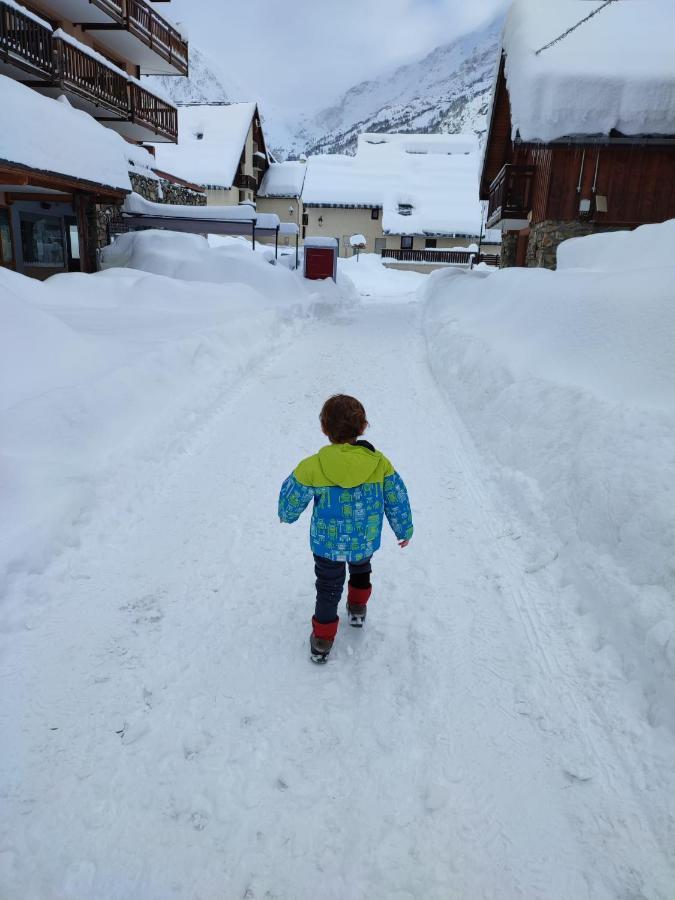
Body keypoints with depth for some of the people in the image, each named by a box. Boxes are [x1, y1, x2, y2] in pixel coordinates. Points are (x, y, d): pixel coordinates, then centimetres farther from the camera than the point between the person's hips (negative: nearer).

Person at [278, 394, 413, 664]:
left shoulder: (311, 468, -23)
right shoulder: (380, 463, -18)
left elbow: (291, 501, -9)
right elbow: (397, 501, -5)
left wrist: (286, 515, 16)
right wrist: (404, 530, 13)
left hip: (327, 545, -2)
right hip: (366, 542, 2)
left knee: (328, 588, 21)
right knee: (361, 570, 34)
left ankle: (322, 640, 31)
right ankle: (357, 609, 55)